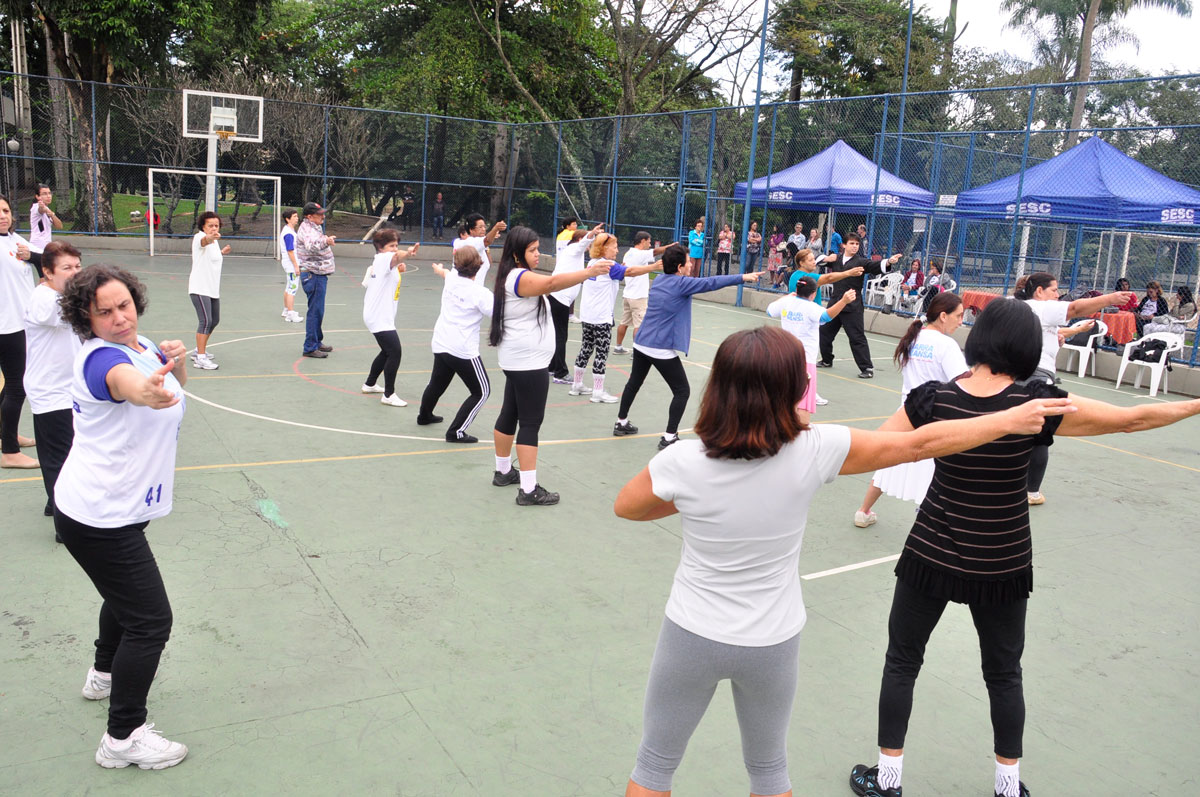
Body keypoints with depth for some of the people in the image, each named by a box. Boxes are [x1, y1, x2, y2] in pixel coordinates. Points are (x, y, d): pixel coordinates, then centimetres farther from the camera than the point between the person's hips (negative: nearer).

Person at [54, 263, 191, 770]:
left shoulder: (140, 345, 4)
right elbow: (126, 381, -48)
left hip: (113, 511, 10)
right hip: (99, 519, -10)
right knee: (150, 620, -6)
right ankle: (124, 738, 4)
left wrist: (175, 361, -4)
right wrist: (148, 392, -72)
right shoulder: (101, 357, -24)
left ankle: (105, 676, 54)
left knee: (125, 594, 30)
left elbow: (174, 386, 19)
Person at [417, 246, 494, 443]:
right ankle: (456, 432, 0)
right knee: (481, 392, 5)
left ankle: (424, 415, 52)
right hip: (464, 351, -7)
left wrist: (440, 270, 53)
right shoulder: (480, 293, -16)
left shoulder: (451, 279, 4)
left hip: (440, 345, 7)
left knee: (437, 383, 29)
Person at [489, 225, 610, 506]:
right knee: (530, 423, -8)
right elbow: (552, 283, -36)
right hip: (528, 362, -11)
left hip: (519, 360, 11)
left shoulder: (516, 276, 16)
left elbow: (548, 286, 11)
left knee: (510, 414, 19)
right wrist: (588, 272, -44)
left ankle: (503, 471, 34)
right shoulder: (520, 277, -20)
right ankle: (529, 490, -5)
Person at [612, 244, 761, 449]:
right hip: (662, 349, -8)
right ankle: (669, 437, 1)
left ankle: (621, 423, 36)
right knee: (682, 391, 3)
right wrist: (743, 277, -14)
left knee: (634, 383, 24)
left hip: (641, 343, 8)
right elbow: (711, 283, -17)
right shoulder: (681, 283, -13)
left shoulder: (659, 280, 9)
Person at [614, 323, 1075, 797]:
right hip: (772, 644, 2)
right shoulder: (812, 451, -21)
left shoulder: (681, 462, -22)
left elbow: (625, 507, -2)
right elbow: (921, 444, -10)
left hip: (691, 637, -1)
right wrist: (1012, 420, 1)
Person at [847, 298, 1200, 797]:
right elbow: (1132, 419, -6)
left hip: (931, 555, 0)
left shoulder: (932, 398, -15)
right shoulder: (1036, 404, -16)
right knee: (1004, 674, 21)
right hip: (1001, 566, 1)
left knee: (902, 662, 16)